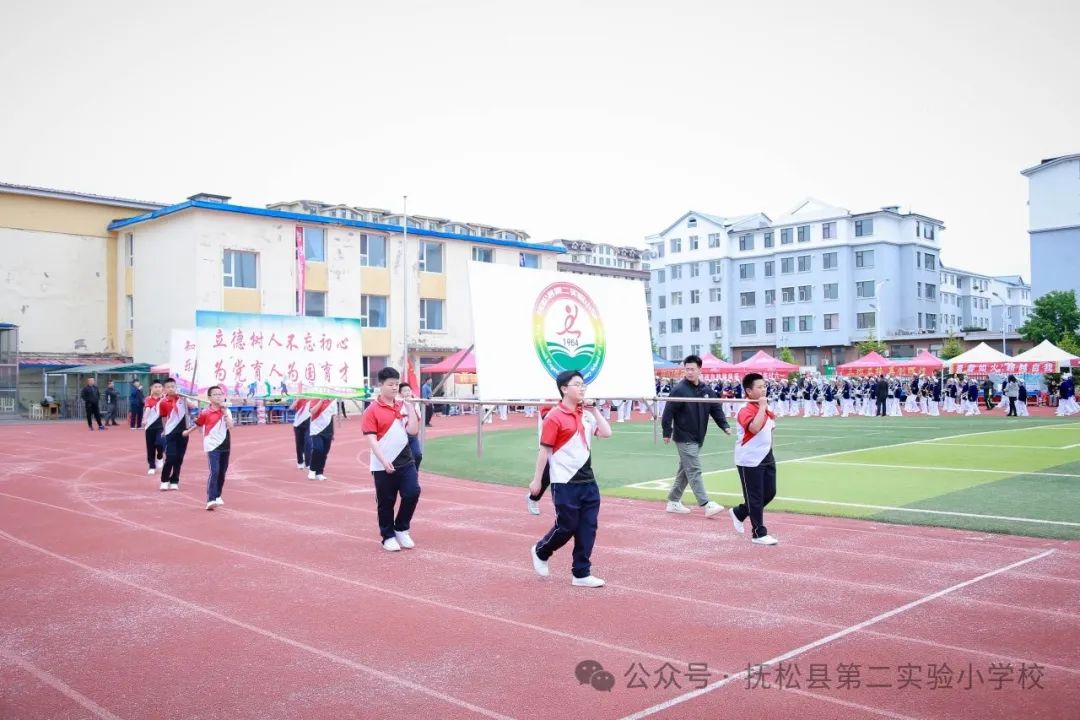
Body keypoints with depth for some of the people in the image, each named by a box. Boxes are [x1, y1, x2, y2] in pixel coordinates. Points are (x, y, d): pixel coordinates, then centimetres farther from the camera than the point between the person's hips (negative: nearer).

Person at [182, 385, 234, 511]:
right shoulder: (205, 413, -6)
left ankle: (217, 496, 31)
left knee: (222, 473, 13)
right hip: (212, 446, -4)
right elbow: (197, 424, 11)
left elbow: (230, 426, -11)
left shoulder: (226, 411, 2)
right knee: (214, 472, -17)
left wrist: (225, 412, -16)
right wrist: (188, 432, 24)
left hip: (224, 446, 4)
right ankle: (210, 500, -20)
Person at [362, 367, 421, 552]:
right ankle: (388, 536, 21)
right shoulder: (372, 410, -7)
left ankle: (401, 529, 16)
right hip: (383, 465, -4)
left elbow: (413, 430, 1)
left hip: (405, 460, 4)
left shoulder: (403, 405, 7)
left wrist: (411, 407, -5)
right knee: (386, 502, 5)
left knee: (413, 492, -5)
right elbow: (371, 439, -12)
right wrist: (383, 460, -21)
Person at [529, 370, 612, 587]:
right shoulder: (555, 417, -11)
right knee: (567, 527, 3)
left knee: (587, 528, 5)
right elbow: (544, 450, -10)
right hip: (565, 484, -6)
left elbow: (606, 433, 3)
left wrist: (594, 410, -1)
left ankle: (582, 574, 14)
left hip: (587, 481, 6)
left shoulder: (586, 414, 9)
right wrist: (537, 480, -8)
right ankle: (540, 552, 31)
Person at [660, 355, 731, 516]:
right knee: (694, 471, -9)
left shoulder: (707, 390, 7)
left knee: (685, 471, 14)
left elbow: (716, 408, 10)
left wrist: (725, 426, -3)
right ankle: (706, 505, -12)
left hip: (698, 438, 7)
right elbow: (668, 412, -13)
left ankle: (673, 502, 24)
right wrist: (667, 433, -15)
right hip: (684, 438, -7)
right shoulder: (679, 390, -12)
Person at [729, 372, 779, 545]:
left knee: (769, 493, 13)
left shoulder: (765, 408, 9)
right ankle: (759, 534, 10)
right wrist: (762, 407, -31)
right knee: (755, 498, 0)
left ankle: (739, 513, 31)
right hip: (749, 461, -9)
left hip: (766, 458, 9)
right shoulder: (746, 411, -19)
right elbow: (755, 428, -38)